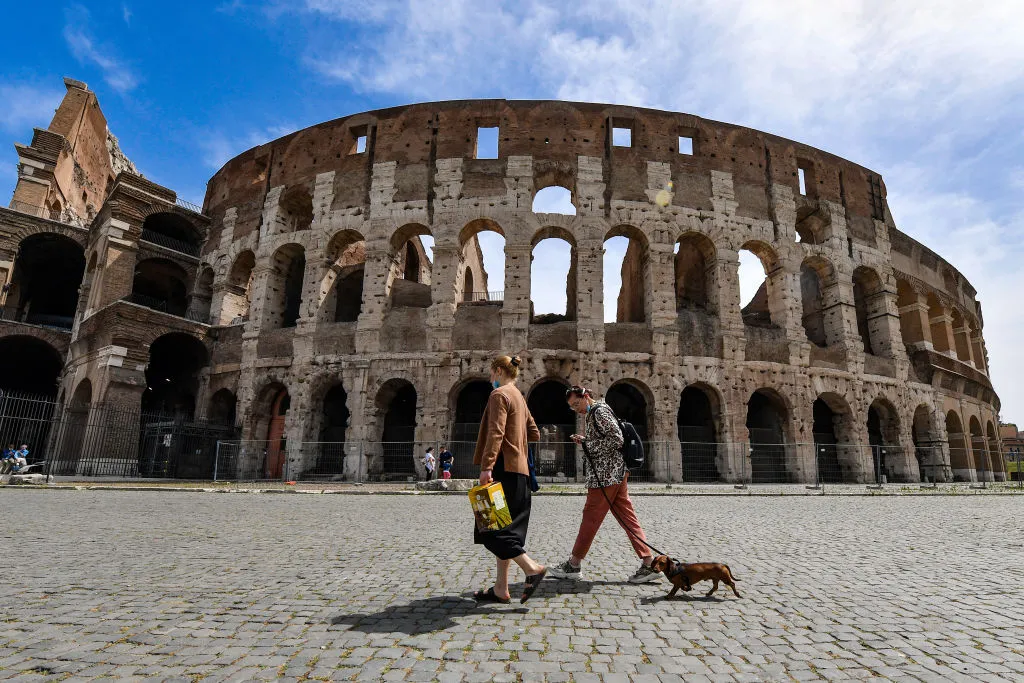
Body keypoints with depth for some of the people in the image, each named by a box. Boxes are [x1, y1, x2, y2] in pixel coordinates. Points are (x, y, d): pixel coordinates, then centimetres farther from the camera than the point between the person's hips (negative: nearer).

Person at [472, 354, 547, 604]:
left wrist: (486, 466, -26)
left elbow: (495, 433, -21)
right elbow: (534, 434, 21)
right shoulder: (519, 397, 19)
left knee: (492, 528, -4)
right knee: (505, 528, 10)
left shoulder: (499, 394, -9)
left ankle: (532, 568, -8)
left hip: (503, 468, -9)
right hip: (518, 469, 10)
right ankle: (501, 588, 14)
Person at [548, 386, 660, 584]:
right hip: (615, 473, 10)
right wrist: (585, 440, 9)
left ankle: (573, 565, 8)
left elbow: (616, 439, -19)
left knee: (590, 519, -2)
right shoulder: (592, 415, 21)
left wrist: (587, 444, -12)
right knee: (628, 518, 7)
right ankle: (649, 563, 6)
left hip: (605, 475, -10)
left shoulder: (600, 410, -10)